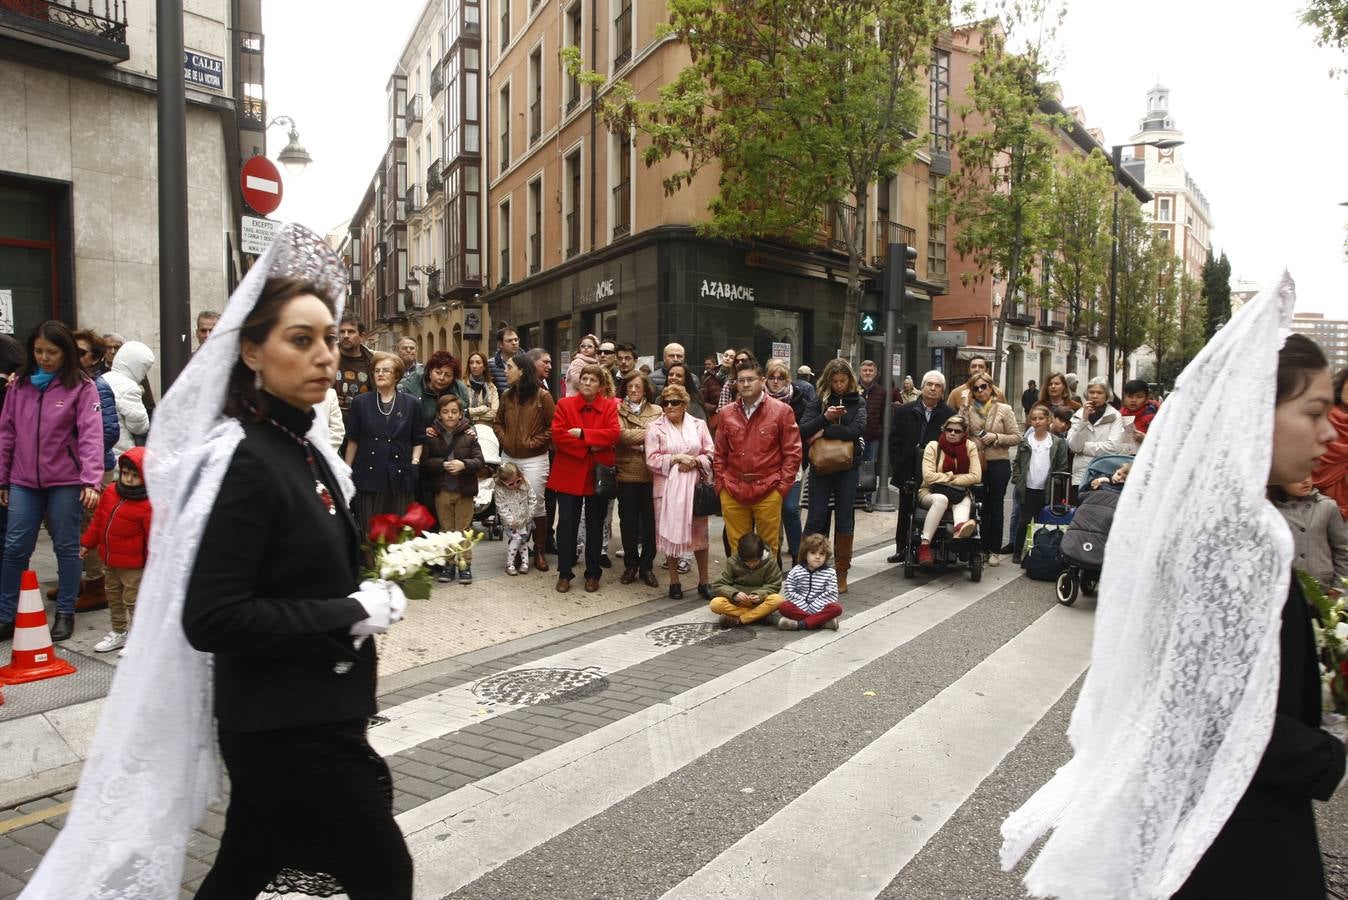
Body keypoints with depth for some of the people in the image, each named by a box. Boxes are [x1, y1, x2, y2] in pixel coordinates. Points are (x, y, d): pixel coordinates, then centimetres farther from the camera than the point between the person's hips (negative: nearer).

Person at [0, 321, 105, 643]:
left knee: (66, 547, 7)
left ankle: (65, 614, 19)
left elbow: (91, 436, -15)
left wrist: (91, 481, -24)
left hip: (66, 481, -4)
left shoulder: (82, 387, -6)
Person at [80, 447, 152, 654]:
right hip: (109, 559, 8)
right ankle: (119, 632, 37)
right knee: (113, 596, 21)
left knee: (132, 600, 2)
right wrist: (88, 543, 17)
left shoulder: (148, 505, -22)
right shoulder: (110, 492, 0)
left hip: (132, 563, -8)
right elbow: (98, 519, 13)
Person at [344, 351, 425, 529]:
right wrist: (347, 471, 8)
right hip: (369, 475, 0)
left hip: (401, 476, 0)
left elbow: (419, 440, 12)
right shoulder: (360, 402, 7)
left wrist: (415, 461, -1)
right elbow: (353, 439, 10)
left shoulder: (411, 404, 6)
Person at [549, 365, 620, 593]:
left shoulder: (610, 406, 2)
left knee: (595, 526, 10)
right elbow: (558, 435, -11)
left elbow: (613, 434, -14)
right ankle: (564, 573, 14)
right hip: (569, 474, 0)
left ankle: (593, 574, 22)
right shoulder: (564, 404, 1)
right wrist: (587, 447, -17)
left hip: (598, 474, 1)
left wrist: (582, 434, -19)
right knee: (566, 524, 3)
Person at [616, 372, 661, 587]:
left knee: (650, 520, 5)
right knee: (628, 520, 8)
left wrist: (633, 440, -12)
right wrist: (646, 435, -14)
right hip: (626, 473, 0)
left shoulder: (656, 411, 7)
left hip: (650, 473, 1)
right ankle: (630, 565, 22)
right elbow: (620, 433, -14)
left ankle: (647, 566, 18)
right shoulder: (617, 410, 3)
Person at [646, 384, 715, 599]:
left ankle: (703, 581, 18)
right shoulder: (655, 427, 1)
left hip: (695, 486, 1)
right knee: (671, 532, 5)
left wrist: (695, 462, -13)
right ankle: (674, 581, 20)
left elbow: (711, 455, 4)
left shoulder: (699, 425, 7)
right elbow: (652, 460, -6)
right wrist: (676, 458, -15)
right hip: (667, 488, -1)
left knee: (700, 532, 4)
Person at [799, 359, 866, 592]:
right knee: (816, 518, 0)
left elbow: (857, 430, -14)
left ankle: (841, 572, 16)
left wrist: (825, 432, -16)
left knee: (845, 519, 6)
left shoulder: (857, 402, 3)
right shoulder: (818, 401, 1)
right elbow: (803, 431, -10)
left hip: (847, 467, 1)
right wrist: (825, 417, -24)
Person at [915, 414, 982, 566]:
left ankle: (960, 527, -69)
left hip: (959, 494, 2)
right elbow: (928, 476, -12)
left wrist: (947, 478, -9)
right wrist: (951, 476, -7)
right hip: (931, 493, -1)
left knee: (965, 502, -32)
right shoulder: (933, 446, -2)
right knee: (941, 499, -35)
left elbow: (976, 476, -6)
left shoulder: (970, 446, 3)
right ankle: (924, 544, -43)